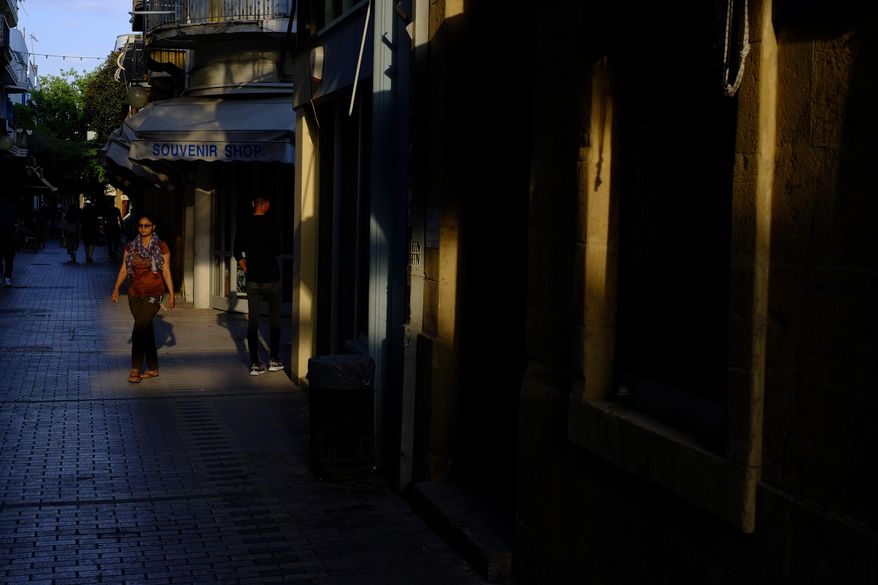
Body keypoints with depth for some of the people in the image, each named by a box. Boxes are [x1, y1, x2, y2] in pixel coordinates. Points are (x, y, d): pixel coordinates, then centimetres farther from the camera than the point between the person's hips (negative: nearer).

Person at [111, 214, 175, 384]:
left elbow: (166, 272, 0)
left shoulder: (161, 247, -1)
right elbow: (124, 269, 8)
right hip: (135, 293, 4)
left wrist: (171, 295, -1)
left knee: (140, 329, -13)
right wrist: (116, 289, 0)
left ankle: (136, 369, -9)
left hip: (153, 294, -4)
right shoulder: (131, 246, 7)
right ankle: (153, 369, 18)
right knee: (146, 329, 9)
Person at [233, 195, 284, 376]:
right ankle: (274, 360, 12)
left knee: (253, 321, 3)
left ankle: (255, 364, 1)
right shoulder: (272, 224, -9)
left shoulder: (244, 225, 2)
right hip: (271, 278, -3)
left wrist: (246, 270, 12)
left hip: (253, 280, 3)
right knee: (274, 319, 11)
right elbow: (277, 250, -2)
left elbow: (237, 252, 3)